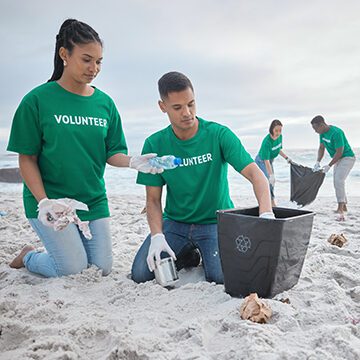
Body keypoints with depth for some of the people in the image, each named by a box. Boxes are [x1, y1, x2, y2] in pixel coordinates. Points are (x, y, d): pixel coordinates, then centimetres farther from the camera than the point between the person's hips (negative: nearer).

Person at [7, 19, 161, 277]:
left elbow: (111, 153, 3)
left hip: (94, 201, 5)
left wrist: (132, 162, -18)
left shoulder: (105, 103, 3)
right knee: (73, 269, -7)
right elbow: (27, 159, -8)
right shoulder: (37, 100, -9)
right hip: (51, 201, -4)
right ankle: (28, 257, 22)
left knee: (102, 269, 7)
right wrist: (44, 202, -19)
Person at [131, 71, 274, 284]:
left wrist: (266, 214, -40)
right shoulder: (155, 145, -7)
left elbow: (255, 174, -21)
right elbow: (153, 199, -4)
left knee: (222, 277, -24)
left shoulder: (219, 134, -13)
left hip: (216, 221, -2)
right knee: (140, 274, -12)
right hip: (175, 221, 2)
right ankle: (186, 255, 17)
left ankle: (203, 253, 12)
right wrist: (157, 236, -22)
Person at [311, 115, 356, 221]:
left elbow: (339, 152, -28)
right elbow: (321, 148, 7)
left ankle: (340, 209, -25)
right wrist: (317, 162, -6)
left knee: (339, 181, -23)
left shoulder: (336, 133, -29)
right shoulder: (322, 133, -1)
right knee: (337, 183, 16)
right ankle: (343, 206, 32)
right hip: (338, 159, 10)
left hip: (347, 158, -10)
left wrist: (329, 166, -23)